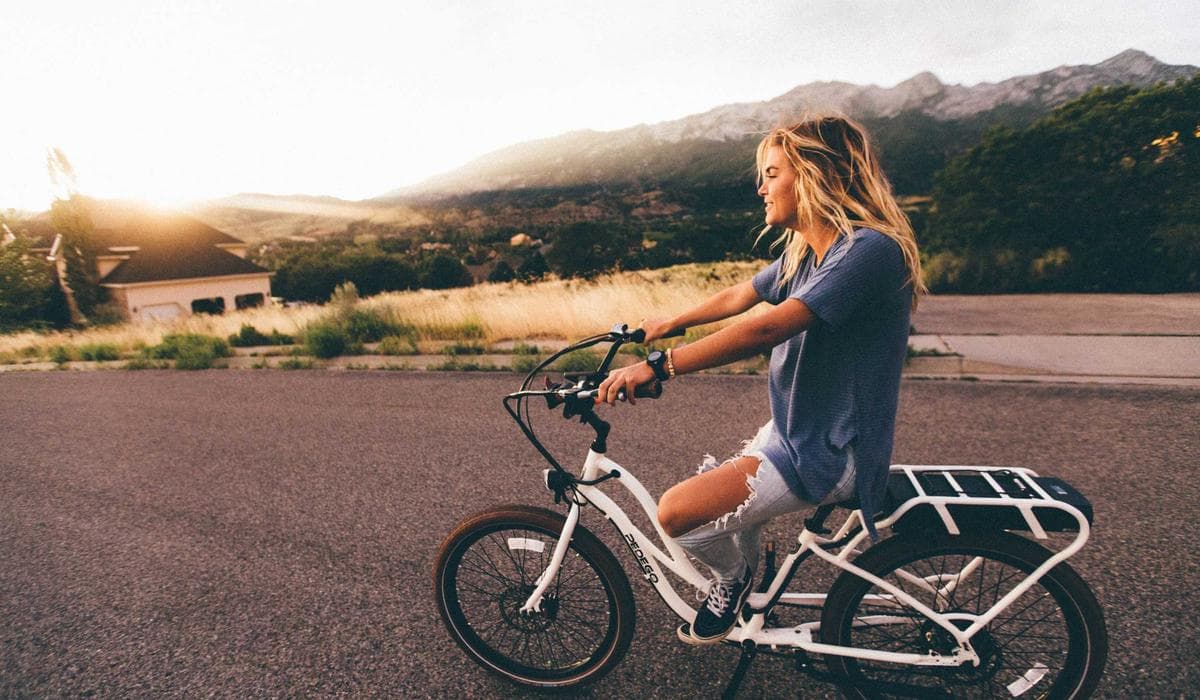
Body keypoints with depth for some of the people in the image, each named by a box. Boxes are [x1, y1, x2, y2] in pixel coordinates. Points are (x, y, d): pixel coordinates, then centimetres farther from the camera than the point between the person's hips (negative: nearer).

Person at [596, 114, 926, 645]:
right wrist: (669, 323, 30)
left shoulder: (870, 249, -23)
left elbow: (767, 329, -33)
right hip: (792, 431, 9)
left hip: (830, 452, -9)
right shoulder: (802, 252, 7)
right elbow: (738, 297, 21)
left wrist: (659, 366, -35)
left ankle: (733, 578, 12)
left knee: (679, 512, -18)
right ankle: (747, 589, 42)